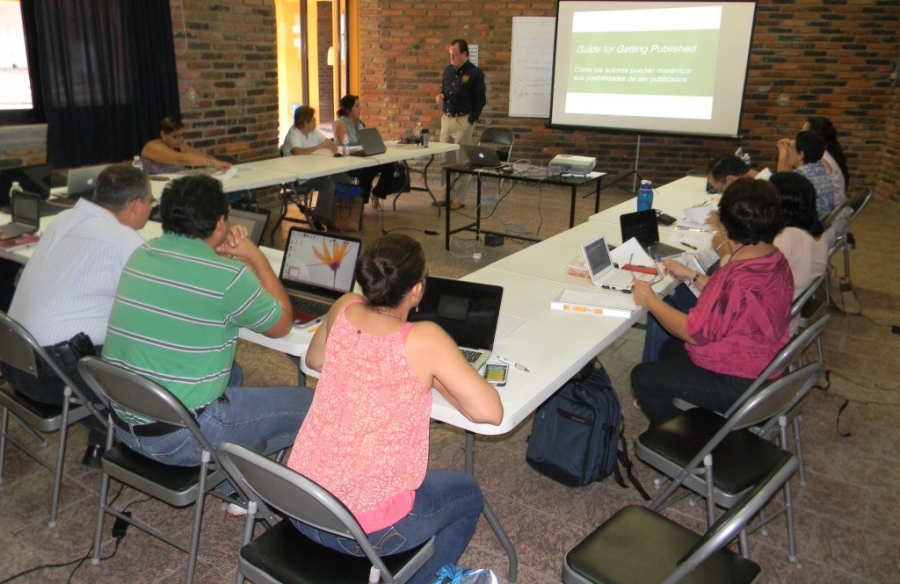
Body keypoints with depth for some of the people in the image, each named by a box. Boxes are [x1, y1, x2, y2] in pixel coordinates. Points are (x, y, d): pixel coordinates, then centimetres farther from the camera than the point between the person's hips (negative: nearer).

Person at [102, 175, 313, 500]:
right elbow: (281, 325, -1)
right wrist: (255, 257, 5)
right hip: (179, 439, -8)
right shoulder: (227, 277, -19)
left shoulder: (141, 255, 2)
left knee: (230, 372, 31)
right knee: (308, 404, 3)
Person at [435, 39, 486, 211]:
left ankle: (459, 199, 5)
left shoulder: (475, 73, -8)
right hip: (446, 119, 6)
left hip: (463, 121, -6)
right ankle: (447, 195, 18)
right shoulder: (448, 70, 10)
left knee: (462, 161, -1)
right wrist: (440, 96, -1)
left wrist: (470, 121, -13)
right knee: (446, 159, 9)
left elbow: (481, 100, -8)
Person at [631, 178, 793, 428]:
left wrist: (650, 300, -12)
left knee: (642, 378, 3)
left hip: (737, 385, -10)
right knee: (671, 348, 26)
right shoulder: (775, 259, -3)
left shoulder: (740, 277, -33)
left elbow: (695, 333, -23)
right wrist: (693, 278, 12)